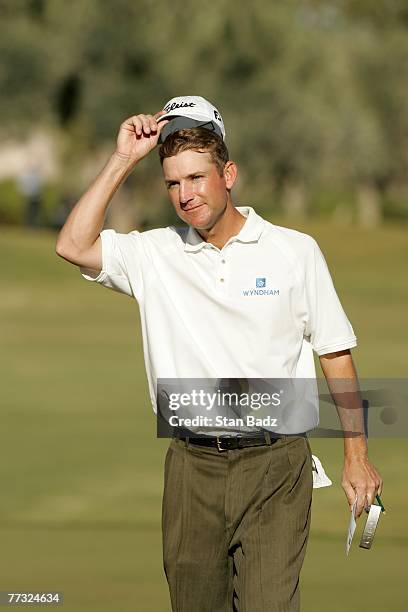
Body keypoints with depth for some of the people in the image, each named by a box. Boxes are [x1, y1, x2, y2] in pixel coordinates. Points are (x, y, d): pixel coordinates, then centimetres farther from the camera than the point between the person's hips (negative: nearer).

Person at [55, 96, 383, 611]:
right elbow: (73, 246, -7)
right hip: (192, 467, 3)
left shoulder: (295, 251, 2)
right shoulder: (154, 254, 7)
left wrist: (356, 455, 3)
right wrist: (123, 161, -4)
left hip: (275, 468, -2)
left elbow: (335, 352, 6)